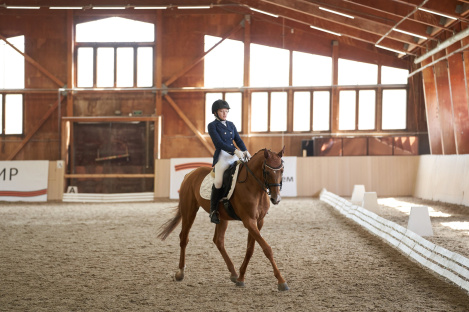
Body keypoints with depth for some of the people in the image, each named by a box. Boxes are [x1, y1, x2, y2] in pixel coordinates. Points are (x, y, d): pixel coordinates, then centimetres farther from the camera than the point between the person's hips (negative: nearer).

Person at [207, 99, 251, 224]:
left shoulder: (231, 125, 18)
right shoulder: (212, 126, 0)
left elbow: (238, 140, 13)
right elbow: (219, 143, -11)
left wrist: (245, 151, -6)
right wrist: (235, 151, -21)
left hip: (234, 156, 6)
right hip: (222, 156, -6)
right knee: (219, 181, -23)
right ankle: (213, 211, -12)